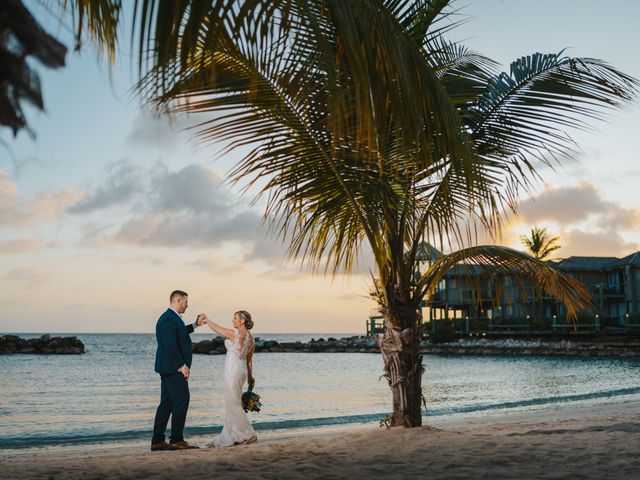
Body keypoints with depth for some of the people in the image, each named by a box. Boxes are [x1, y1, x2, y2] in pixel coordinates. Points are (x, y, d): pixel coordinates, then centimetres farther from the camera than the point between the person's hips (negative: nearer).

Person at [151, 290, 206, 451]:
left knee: (166, 404, 10)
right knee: (181, 402, -6)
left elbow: (180, 333, 35)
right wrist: (182, 366, -18)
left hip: (169, 369, 10)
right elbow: (170, 346, -23)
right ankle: (176, 440, -3)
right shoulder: (168, 319, -17)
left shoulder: (171, 318, 16)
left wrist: (196, 324, 33)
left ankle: (157, 441, 12)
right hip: (174, 369, -10)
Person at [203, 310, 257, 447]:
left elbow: (216, 328, -2)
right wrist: (250, 376, 24)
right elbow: (249, 359, 16)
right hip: (242, 370, 9)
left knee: (233, 404, -2)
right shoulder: (251, 338, 10)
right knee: (232, 404, 14)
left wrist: (207, 319, 15)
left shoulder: (234, 333, -13)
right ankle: (231, 436, 18)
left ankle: (249, 435, 0)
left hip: (233, 370, -9)